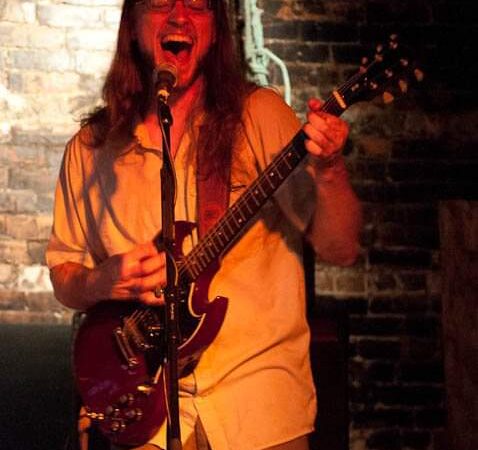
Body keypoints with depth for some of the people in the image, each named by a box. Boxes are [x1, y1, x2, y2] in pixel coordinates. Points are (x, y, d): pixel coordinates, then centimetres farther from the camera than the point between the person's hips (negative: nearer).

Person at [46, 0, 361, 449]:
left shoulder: (260, 115, 0)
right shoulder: (92, 146, 6)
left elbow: (340, 249, -4)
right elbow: (63, 277, 13)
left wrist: (328, 169, -23)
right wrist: (107, 281, -9)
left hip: (259, 394, -1)